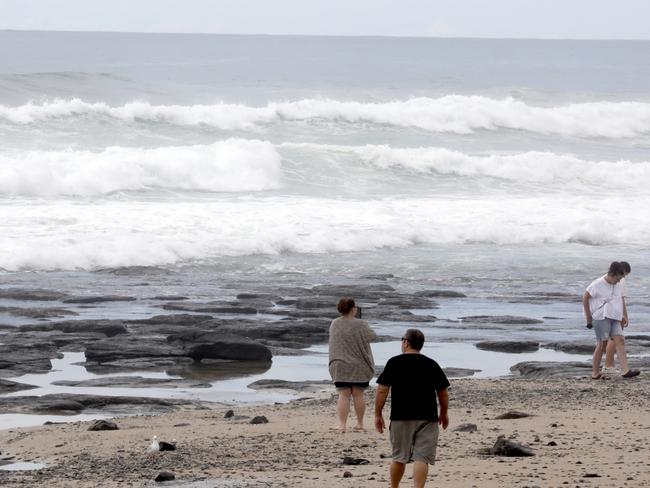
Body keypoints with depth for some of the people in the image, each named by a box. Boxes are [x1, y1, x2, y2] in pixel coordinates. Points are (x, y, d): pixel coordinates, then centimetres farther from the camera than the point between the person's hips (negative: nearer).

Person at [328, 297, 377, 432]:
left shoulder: (334, 324, 0)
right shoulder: (361, 325, -12)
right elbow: (372, 336, 1)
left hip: (340, 366, 2)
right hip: (359, 367, -2)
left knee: (343, 395, 1)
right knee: (358, 394, 9)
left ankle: (342, 424, -8)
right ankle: (360, 423, 17)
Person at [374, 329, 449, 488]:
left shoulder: (394, 363, -1)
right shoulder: (432, 365, 5)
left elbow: (382, 390, -4)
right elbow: (443, 392, 10)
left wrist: (378, 415, 3)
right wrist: (444, 414, 24)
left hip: (401, 417, 0)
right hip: (427, 418, 0)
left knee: (399, 457, 13)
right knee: (421, 457, -5)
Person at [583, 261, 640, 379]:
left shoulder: (617, 285, 10)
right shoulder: (597, 285, -9)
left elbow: (621, 298, 24)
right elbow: (585, 298, -3)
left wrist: (624, 315, 15)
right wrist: (588, 318, -2)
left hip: (614, 319, 6)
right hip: (601, 318, -6)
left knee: (619, 340, -7)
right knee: (602, 343, -6)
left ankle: (625, 371, -16)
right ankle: (595, 373, 4)